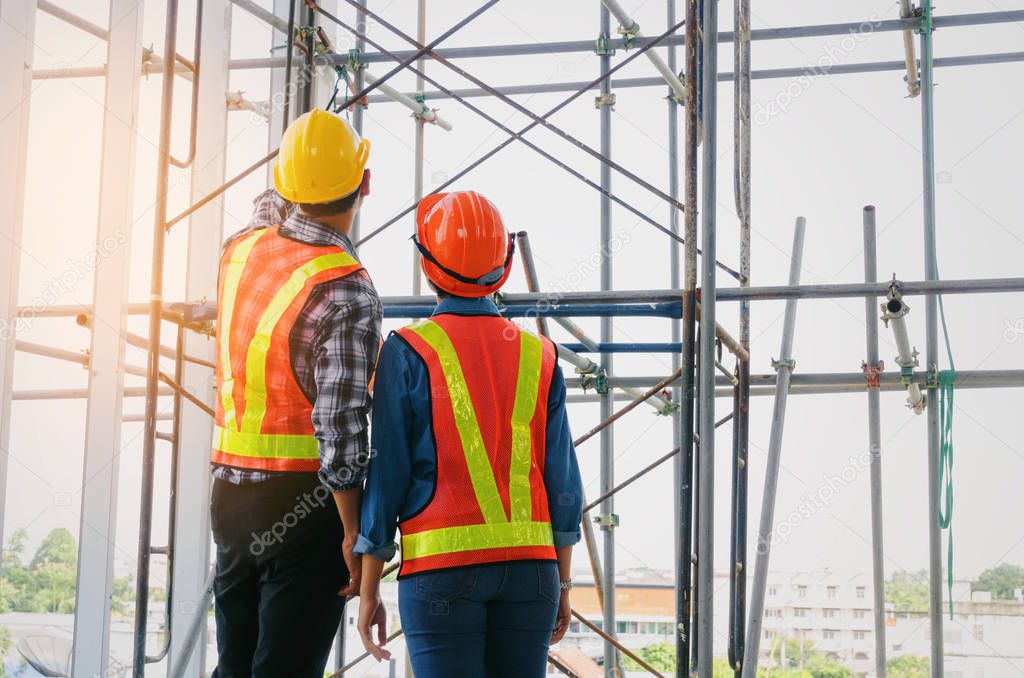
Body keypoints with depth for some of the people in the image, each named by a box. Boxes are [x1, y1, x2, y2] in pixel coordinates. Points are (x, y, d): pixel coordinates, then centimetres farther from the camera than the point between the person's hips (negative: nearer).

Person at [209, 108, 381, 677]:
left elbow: (272, 210, 31)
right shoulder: (348, 294, -17)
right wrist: (355, 533, -15)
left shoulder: (241, 249, 4)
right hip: (303, 504, -7)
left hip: (229, 496, 7)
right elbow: (340, 425, -22)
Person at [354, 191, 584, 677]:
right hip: (530, 564, 3)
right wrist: (562, 584, 15)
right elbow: (562, 481, 6)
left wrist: (368, 591, 3)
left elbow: (386, 478, -5)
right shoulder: (538, 356, 5)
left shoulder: (407, 353, -4)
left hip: (442, 566, -3)